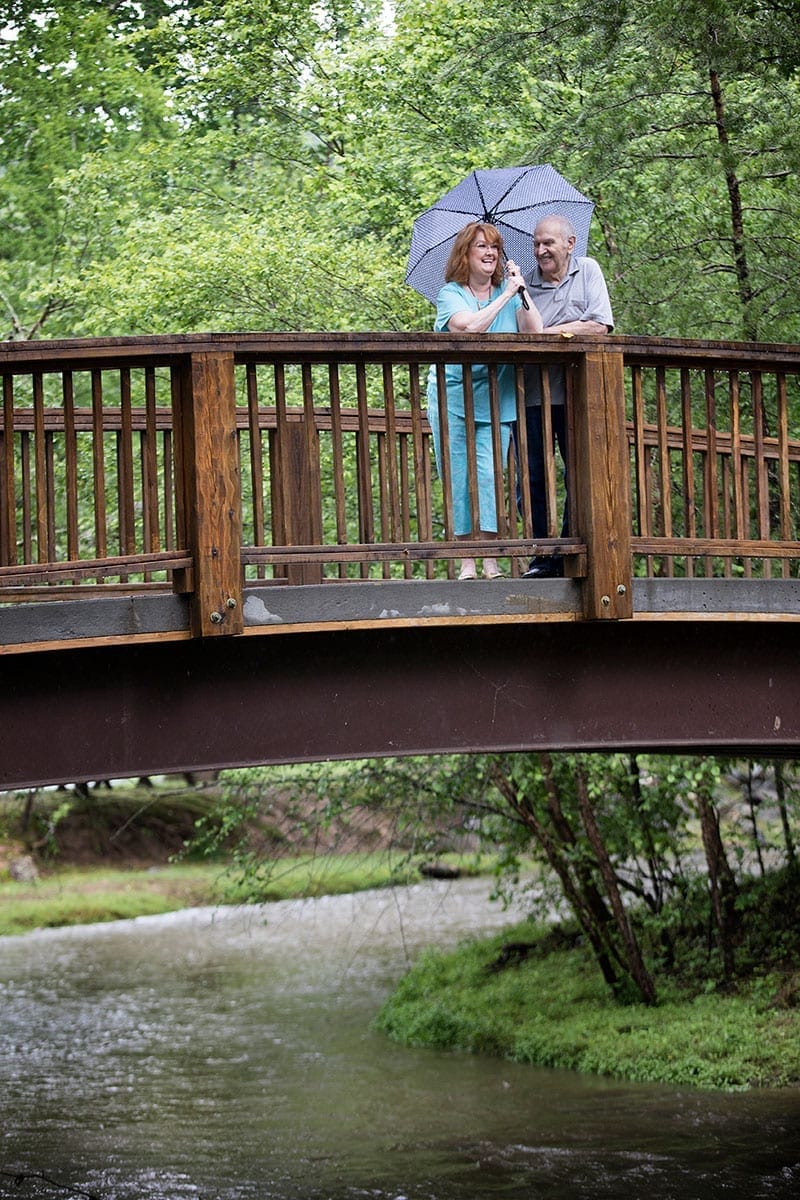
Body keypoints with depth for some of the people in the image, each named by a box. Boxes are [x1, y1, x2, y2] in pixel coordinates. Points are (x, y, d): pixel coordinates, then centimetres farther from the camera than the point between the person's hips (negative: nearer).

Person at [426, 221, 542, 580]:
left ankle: (490, 561, -8)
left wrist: (522, 291, -12)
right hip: (452, 397, -2)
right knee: (458, 477, -4)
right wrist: (506, 296, -19)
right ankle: (466, 562, -3)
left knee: (488, 475, -8)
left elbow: (534, 333, -6)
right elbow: (470, 326, -22)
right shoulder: (451, 294, -1)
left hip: (496, 399, 2)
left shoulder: (509, 289, 8)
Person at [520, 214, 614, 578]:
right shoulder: (527, 282, 11)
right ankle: (543, 557, 4)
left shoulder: (587, 271, 6)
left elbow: (598, 326, -6)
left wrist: (545, 333, -9)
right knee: (533, 479, -1)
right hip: (532, 394, 2)